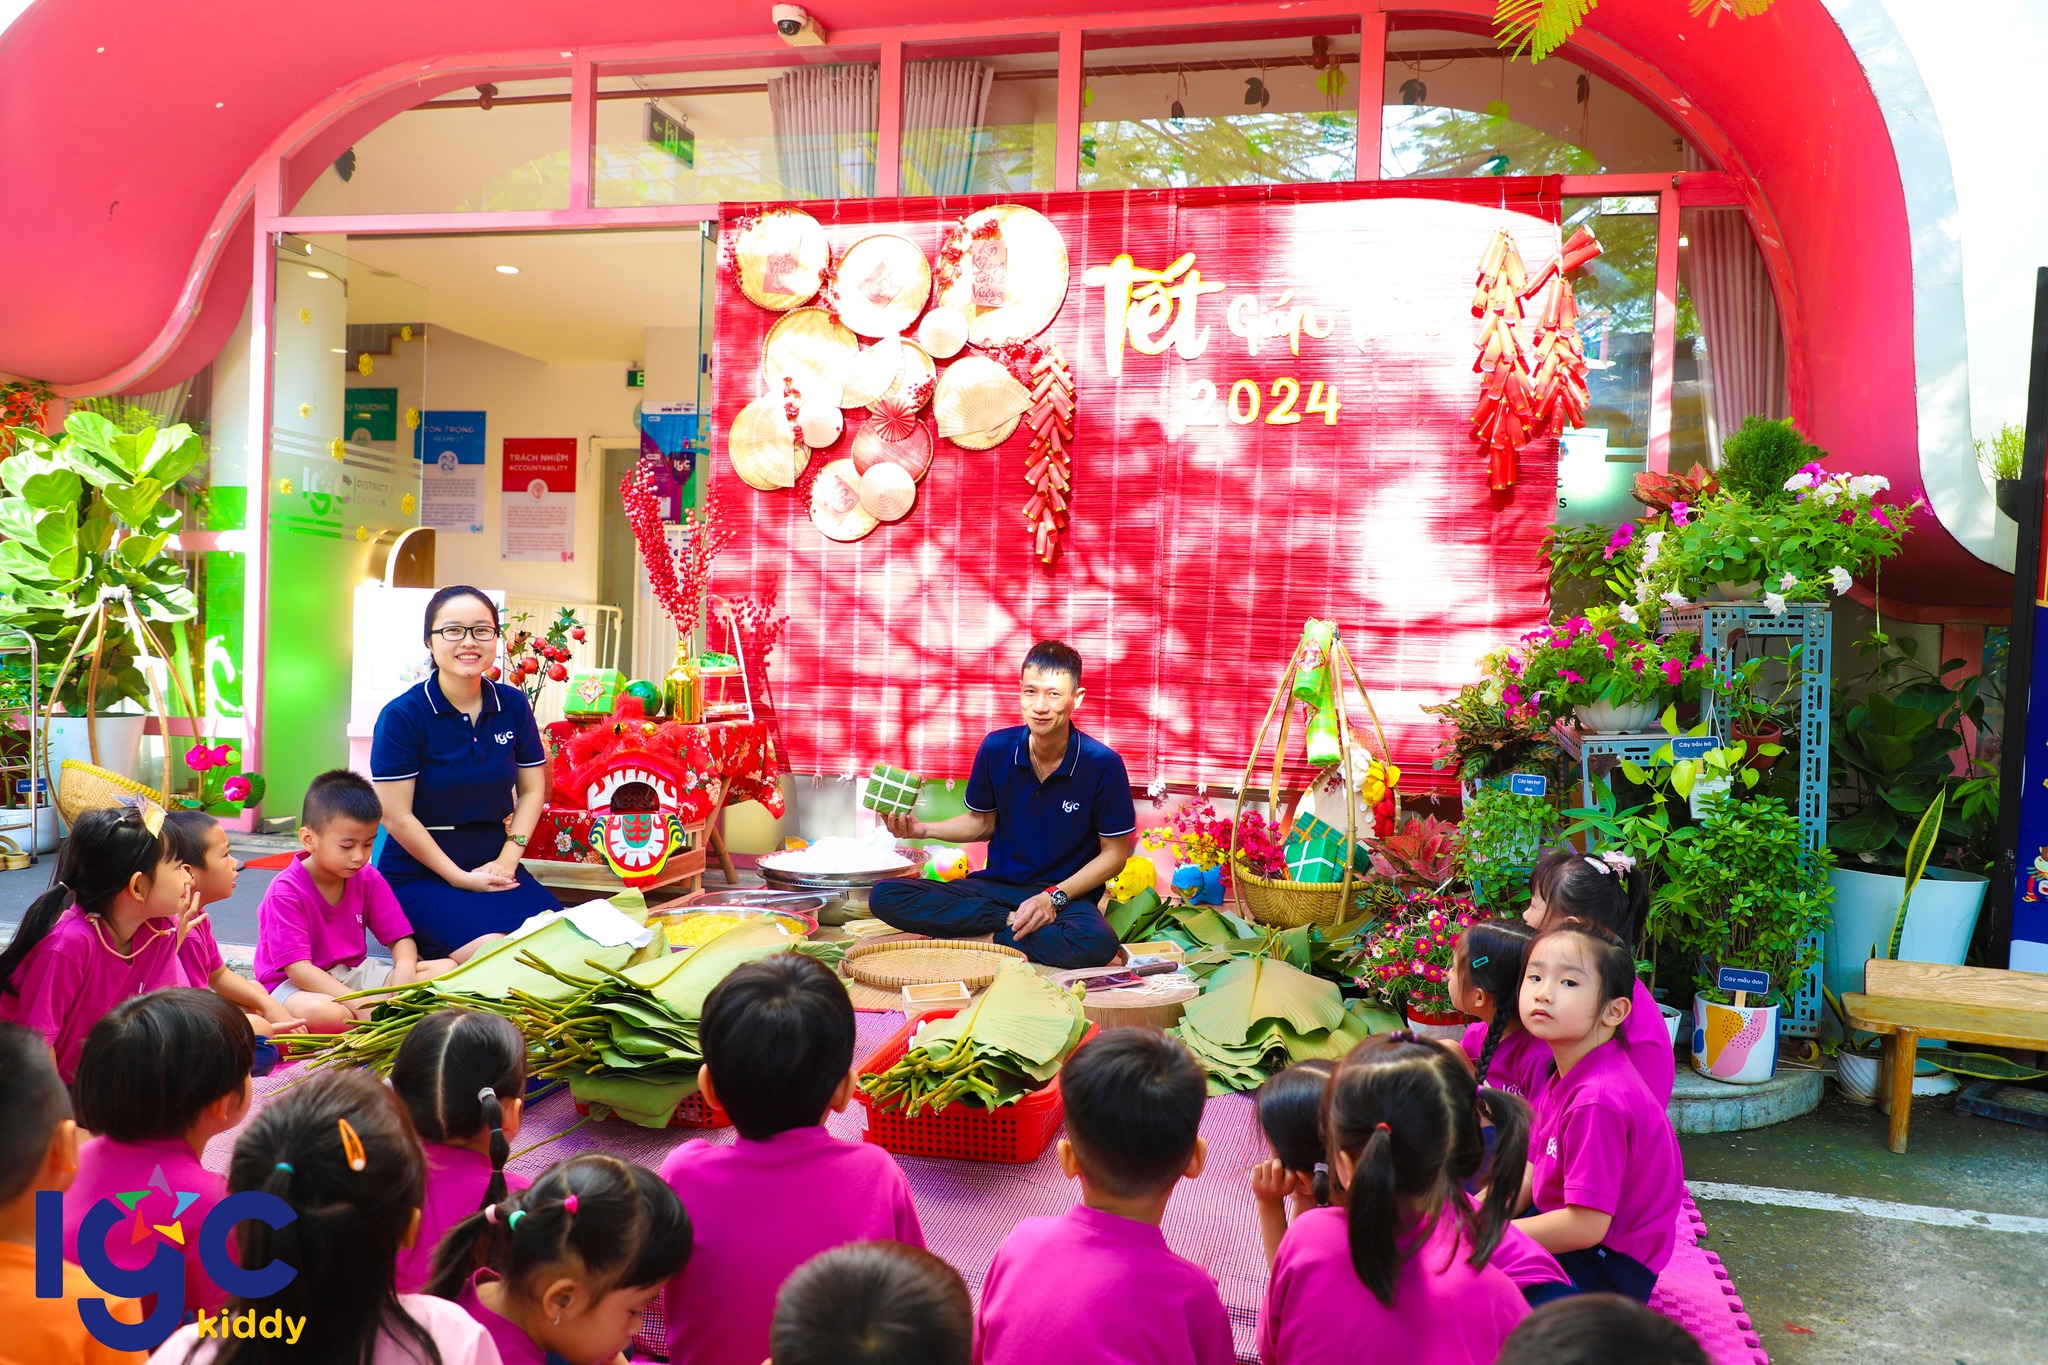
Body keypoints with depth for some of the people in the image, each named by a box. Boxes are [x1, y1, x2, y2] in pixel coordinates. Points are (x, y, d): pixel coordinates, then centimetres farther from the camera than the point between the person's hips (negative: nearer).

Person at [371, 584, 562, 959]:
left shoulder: (513, 705, 3)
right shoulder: (402, 715, -10)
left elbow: (531, 790, 9)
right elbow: (396, 817, -11)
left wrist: (507, 861, -5)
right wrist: (461, 878, -11)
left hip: (496, 867, 5)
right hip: (420, 875, -5)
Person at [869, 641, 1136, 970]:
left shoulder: (1103, 764, -13)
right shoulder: (996, 748, -4)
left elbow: (1115, 853, -5)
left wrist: (1055, 897, -16)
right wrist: (924, 829, -5)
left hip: (1065, 894, -3)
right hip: (996, 884, 3)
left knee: (1097, 944, -39)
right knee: (884, 898, -17)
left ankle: (979, 936, -17)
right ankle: (1014, 922, -15)